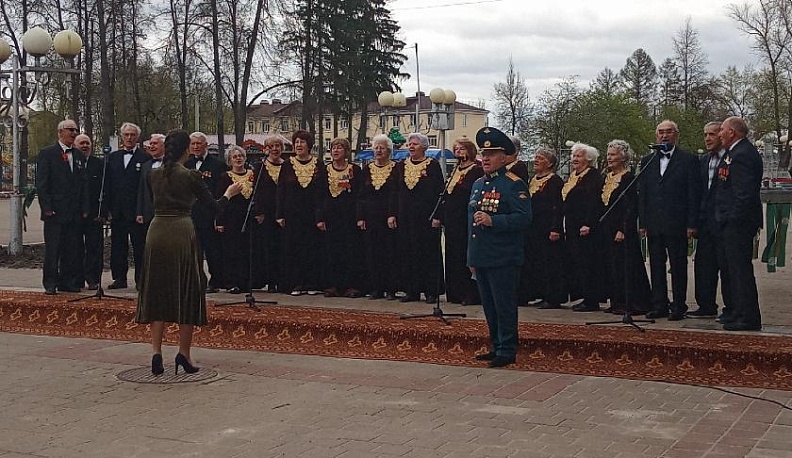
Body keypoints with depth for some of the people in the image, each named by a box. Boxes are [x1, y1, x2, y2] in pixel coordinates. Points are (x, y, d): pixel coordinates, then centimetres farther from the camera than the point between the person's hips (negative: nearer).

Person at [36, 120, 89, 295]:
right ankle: (50, 284, 5)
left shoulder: (79, 156, 14)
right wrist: (47, 208, -12)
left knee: (72, 249, 6)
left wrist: (84, 208, 7)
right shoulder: (47, 154, -1)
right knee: (52, 249, -1)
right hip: (55, 212, -5)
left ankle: (67, 281, 15)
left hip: (74, 213, 5)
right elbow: (41, 183, -5)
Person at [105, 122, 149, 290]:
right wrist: (108, 208, 4)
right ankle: (119, 278, 17)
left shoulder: (145, 158, -2)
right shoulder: (113, 157, 13)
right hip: (117, 211, 5)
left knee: (139, 246, 1)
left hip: (136, 211, -5)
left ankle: (140, 279, 7)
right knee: (118, 246, 9)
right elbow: (107, 184, 12)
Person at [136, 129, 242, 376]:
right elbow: (214, 206, -3)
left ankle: (156, 351, 2)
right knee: (186, 292, 7)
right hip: (181, 232, -4)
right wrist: (229, 193, 17)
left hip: (157, 232, 4)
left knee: (157, 293, 10)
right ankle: (184, 353, 8)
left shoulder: (154, 174, 6)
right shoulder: (190, 176, -7)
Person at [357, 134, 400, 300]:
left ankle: (391, 289, 2)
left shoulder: (395, 169, 1)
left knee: (390, 253, -3)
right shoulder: (367, 169, 12)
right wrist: (360, 217, 2)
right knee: (372, 253, 3)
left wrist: (392, 215, -18)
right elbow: (361, 195, 10)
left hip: (388, 218, -4)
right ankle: (376, 289, 9)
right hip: (370, 217, 4)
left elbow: (396, 195, -7)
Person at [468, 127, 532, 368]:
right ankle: (496, 347, 25)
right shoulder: (478, 184, 16)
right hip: (480, 257, 8)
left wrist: (493, 221, -26)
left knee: (504, 305, -2)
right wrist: (471, 257, 19)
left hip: (502, 259, -8)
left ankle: (507, 351, 6)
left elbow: (524, 218, -17)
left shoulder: (514, 184, -8)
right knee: (489, 307, 15)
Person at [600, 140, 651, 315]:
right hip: (607, 229, 9)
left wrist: (623, 230, -20)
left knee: (626, 265, -6)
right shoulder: (607, 177, 15)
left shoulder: (629, 178, -10)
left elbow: (631, 208, -15)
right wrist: (602, 227, 13)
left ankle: (633, 303, -1)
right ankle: (617, 302, 16)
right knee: (612, 266, 10)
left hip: (623, 229, -8)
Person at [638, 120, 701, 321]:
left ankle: (678, 306, 8)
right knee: (656, 266, 7)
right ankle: (659, 306, 14)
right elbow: (642, 194, 12)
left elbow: (693, 194, -3)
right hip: (653, 224, 4)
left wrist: (691, 224, -9)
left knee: (678, 266, 1)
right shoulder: (647, 161, 13)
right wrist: (642, 223, 6)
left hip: (677, 224, -4)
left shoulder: (688, 160, 0)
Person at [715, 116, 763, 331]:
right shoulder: (737, 152, 15)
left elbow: (744, 192, -24)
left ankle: (748, 318, -1)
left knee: (740, 269, -6)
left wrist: (733, 218, -19)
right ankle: (741, 313, 24)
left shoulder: (742, 154, -18)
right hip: (734, 222, 11)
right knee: (735, 268, 16)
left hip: (738, 223, -11)